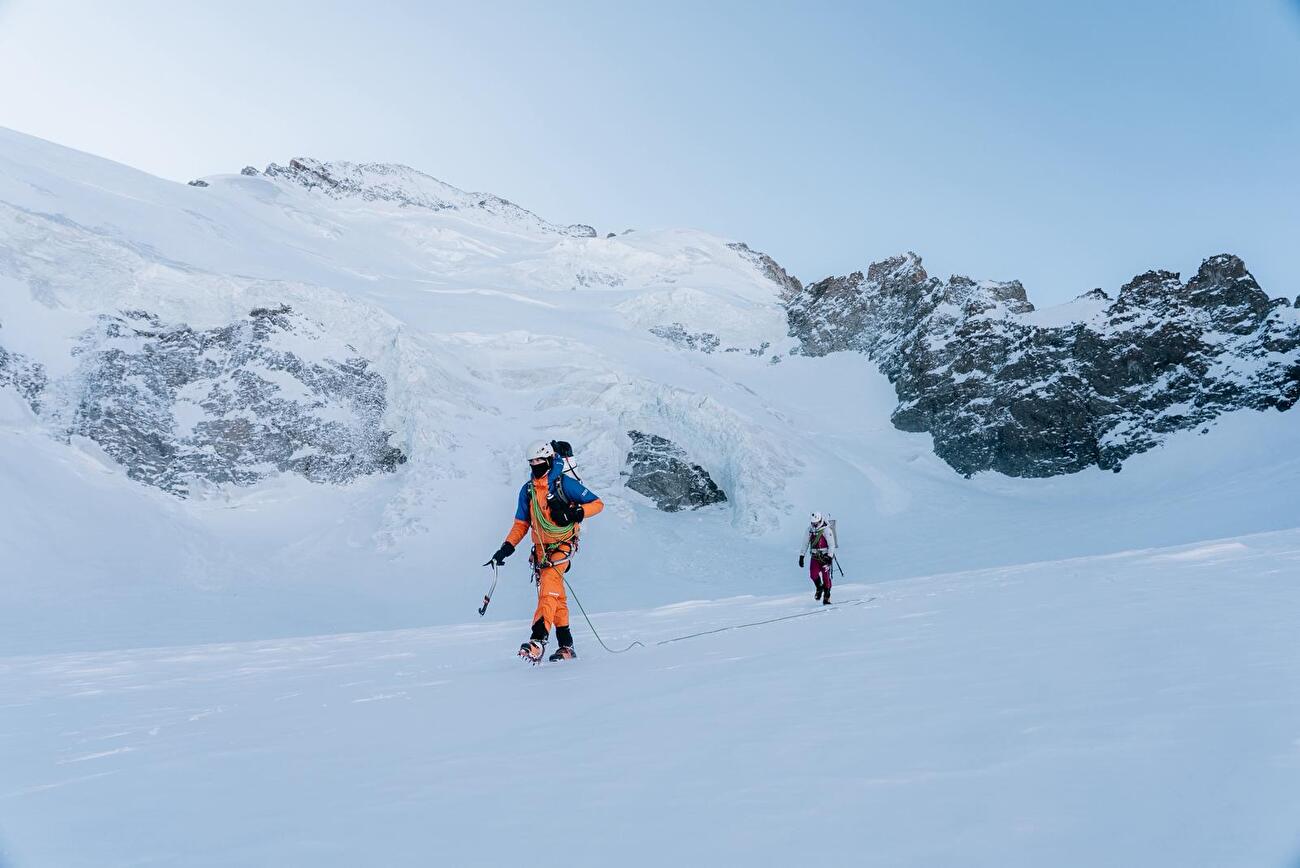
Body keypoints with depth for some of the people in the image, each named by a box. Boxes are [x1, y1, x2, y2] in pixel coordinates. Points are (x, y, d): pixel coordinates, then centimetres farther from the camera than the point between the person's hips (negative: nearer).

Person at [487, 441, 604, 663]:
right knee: (556, 597, 9)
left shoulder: (564, 484, -8)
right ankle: (566, 646, 16)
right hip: (541, 548, 6)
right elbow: (521, 524, 16)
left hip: (563, 546, -6)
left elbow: (597, 503, -5)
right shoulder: (527, 490, 9)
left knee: (548, 588, -23)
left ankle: (538, 640, -33)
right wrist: (507, 547, 3)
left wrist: (576, 512, -23)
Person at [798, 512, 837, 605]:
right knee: (813, 575, -11)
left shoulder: (826, 530, -11)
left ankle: (826, 597, 4)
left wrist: (830, 557, -22)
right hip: (815, 556, 4)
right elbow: (805, 543, 11)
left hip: (825, 556, -4)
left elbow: (832, 544, -13)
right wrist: (801, 556, 7)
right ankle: (819, 588, 19)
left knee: (826, 577, -6)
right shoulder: (810, 529, 4)